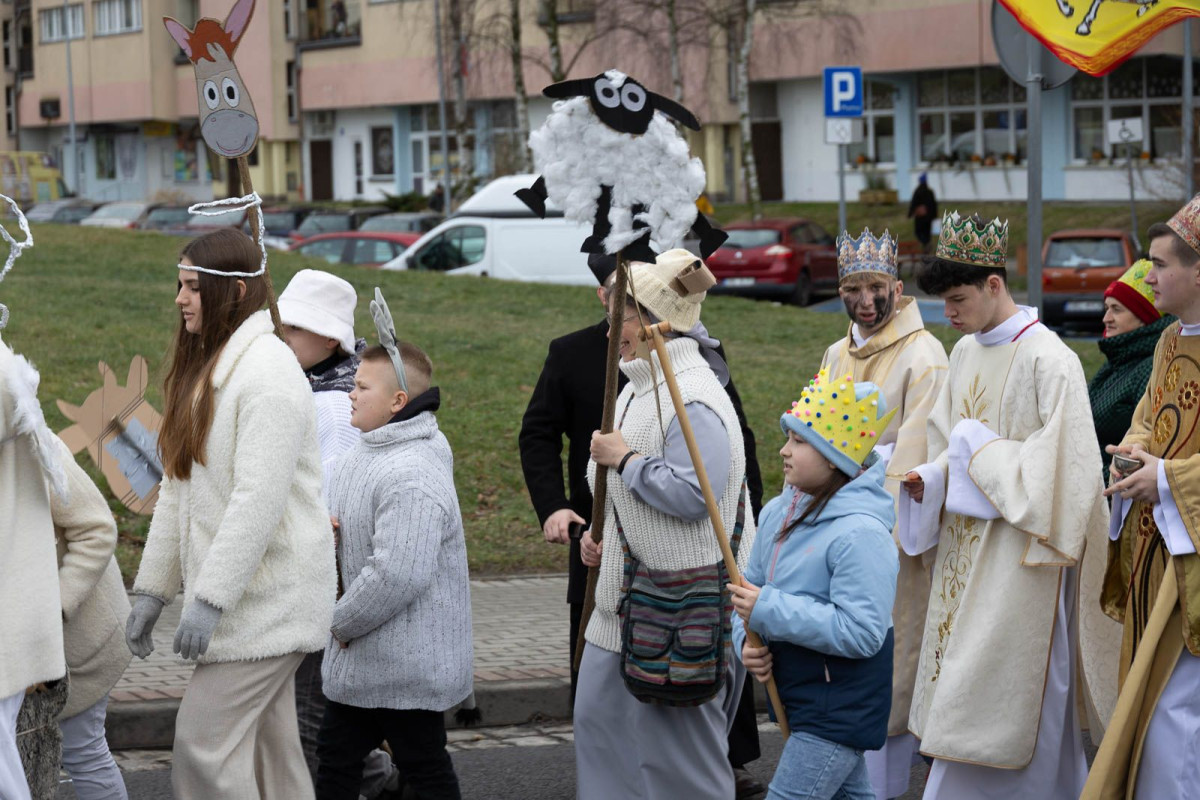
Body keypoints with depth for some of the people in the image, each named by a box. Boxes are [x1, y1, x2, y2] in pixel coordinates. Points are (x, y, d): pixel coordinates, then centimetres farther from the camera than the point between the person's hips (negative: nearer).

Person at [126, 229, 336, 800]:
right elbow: (178, 490, 17)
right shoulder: (204, 371, 16)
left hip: (268, 597, -9)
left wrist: (210, 598, -23)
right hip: (251, 602, 9)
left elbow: (259, 499, -22)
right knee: (267, 749, 11)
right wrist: (152, 590, 13)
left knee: (204, 742, -12)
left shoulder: (266, 371, -15)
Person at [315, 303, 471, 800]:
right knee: (336, 758, 15)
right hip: (361, 659, 11)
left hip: (408, 663, -10)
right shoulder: (367, 453, 9)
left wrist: (342, 622, -17)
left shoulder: (410, 478, -25)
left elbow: (397, 575, -32)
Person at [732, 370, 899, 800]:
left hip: (842, 703, -9)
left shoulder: (860, 534, -23)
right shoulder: (778, 512, 4)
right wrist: (745, 641, -7)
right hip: (798, 693, 9)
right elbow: (752, 588, 15)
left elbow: (861, 632, -29)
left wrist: (769, 610, -27)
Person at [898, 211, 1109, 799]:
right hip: (964, 545, 8)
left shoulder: (1049, 360, -14)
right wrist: (928, 479, 0)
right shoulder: (966, 353, 11)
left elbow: (1061, 463, -18)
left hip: (1014, 552, -8)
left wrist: (981, 449, -12)